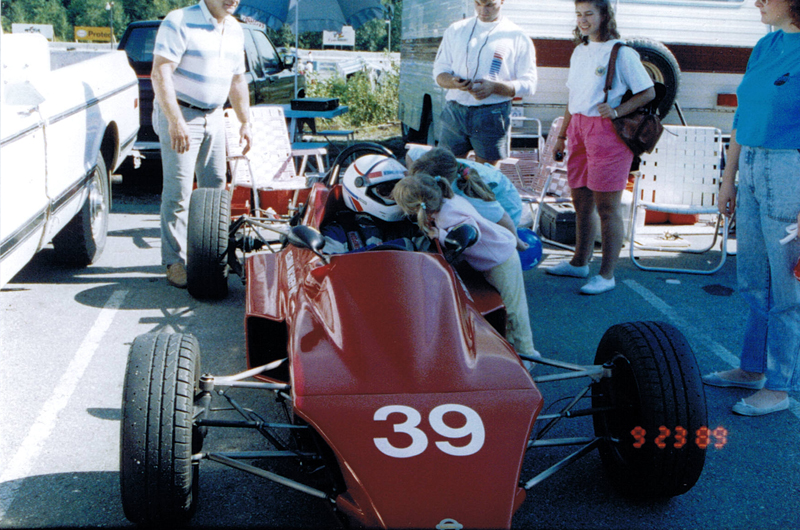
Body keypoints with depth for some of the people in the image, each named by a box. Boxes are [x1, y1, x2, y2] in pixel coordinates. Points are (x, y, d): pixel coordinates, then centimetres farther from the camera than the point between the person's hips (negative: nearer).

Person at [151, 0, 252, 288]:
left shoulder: (235, 30, 10)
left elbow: (237, 80, 19)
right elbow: (160, 73, -21)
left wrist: (245, 122, 15)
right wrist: (175, 121, -29)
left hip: (214, 117, 7)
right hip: (179, 114, -7)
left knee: (215, 188, 11)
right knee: (178, 192, -7)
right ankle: (175, 262, 1)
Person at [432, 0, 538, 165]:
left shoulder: (517, 37, 3)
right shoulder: (455, 30, 13)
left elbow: (528, 84, -1)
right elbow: (439, 71, 12)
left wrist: (494, 87, -18)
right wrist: (453, 82, -12)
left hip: (492, 116, -2)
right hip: (454, 111, 3)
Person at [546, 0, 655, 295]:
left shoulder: (621, 53, -6)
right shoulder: (579, 52, 15)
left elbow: (648, 92, -6)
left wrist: (617, 111, -19)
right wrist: (561, 135, 20)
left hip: (607, 132, -7)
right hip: (579, 130, 7)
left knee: (607, 207, -4)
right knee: (581, 202, 14)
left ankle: (607, 275, 3)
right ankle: (580, 263, 27)